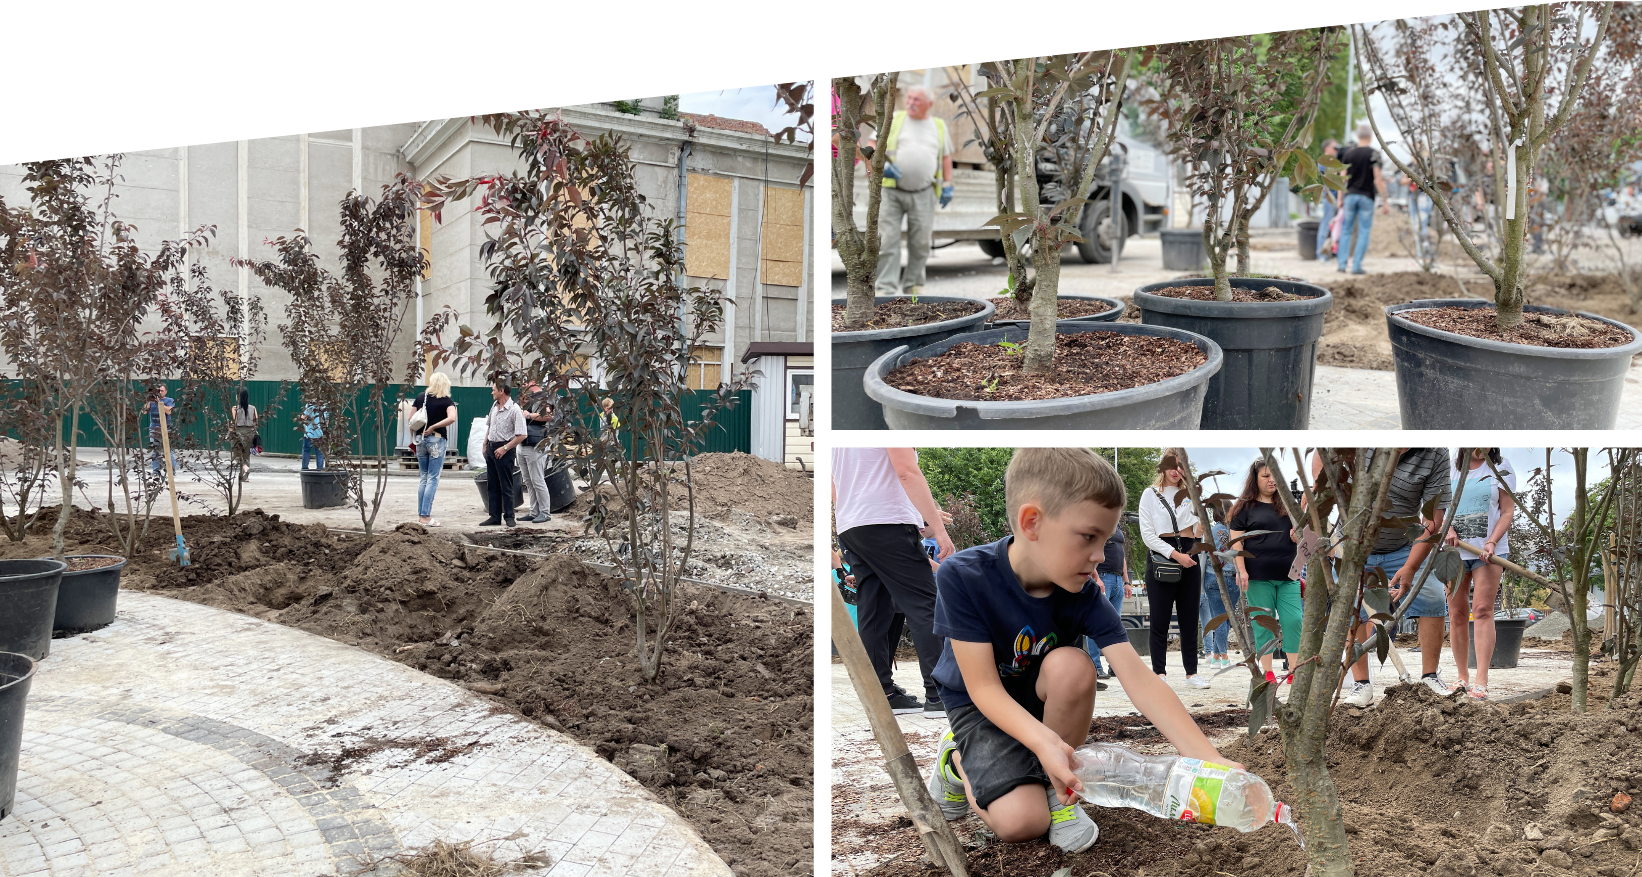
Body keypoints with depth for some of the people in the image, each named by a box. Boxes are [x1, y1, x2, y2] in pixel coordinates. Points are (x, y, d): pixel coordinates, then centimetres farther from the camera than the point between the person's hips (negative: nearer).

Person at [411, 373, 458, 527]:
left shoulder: (420, 397, 5)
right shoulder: (446, 401, -6)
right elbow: (452, 418, -23)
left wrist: (415, 437, 15)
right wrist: (433, 427, -15)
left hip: (420, 439, 4)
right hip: (437, 440, -4)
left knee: (424, 478, 14)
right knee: (433, 479, -1)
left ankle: (421, 514, 15)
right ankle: (426, 516, -5)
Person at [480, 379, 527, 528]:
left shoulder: (514, 410, -14)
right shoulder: (494, 407, 10)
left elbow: (521, 435, -18)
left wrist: (505, 448, -18)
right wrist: (485, 446, 15)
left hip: (504, 450, -8)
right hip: (491, 448, 8)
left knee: (506, 486, -3)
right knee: (492, 485, 10)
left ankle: (509, 517, 4)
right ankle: (495, 517, 15)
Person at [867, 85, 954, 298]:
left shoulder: (938, 126, 13)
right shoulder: (893, 120, 6)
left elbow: (946, 157, 21)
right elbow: (873, 146, 6)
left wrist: (947, 185, 12)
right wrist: (882, 165, -12)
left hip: (923, 194, 2)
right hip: (892, 191, -2)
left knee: (920, 242, 4)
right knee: (887, 240, -6)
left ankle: (914, 285, 19)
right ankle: (886, 289, -4)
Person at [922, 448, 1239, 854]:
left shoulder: (1083, 595, -18)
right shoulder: (962, 578, -28)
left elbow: (1139, 680, -25)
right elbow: (984, 687, -27)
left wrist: (1209, 760, -36)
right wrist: (1044, 741, -45)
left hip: (1041, 697, 4)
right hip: (980, 706, -3)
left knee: (1072, 664, -31)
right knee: (1021, 821, -25)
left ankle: (1056, 787, -8)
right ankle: (959, 758, 7)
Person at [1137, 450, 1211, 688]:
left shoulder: (1191, 493, 13)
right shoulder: (1151, 494, 3)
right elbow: (1147, 535, -5)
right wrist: (1175, 554, -15)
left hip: (1188, 556, 3)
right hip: (1160, 556, -3)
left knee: (1189, 617, 6)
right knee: (1160, 619, 0)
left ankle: (1191, 672, 12)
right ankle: (1159, 672, 6)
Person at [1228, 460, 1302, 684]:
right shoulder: (1245, 507, 4)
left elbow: (1298, 536, 21)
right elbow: (1236, 541, -2)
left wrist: (1298, 537, -4)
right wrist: (1241, 571, -11)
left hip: (1287, 575, 3)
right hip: (1259, 576, -3)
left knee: (1294, 621, -5)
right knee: (1263, 624, 0)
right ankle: (1268, 673, 8)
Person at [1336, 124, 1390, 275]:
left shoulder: (1348, 153, 4)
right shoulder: (1373, 153, -7)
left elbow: (1343, 178, 4)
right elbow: (1378, 179, -10)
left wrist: (1340, 199, 12)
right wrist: (1384, 201, -7)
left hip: (1350, 195, 3)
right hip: (1367, 196, -3)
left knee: (1346, 230, 9)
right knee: (1364, 232, 3)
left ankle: (1342, 264, 5)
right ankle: (1356, 266, 0)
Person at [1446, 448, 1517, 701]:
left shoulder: (1500, 467, 5)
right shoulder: (1450, 469, 10)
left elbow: (1507, 511, 0)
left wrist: (1492, 542, -14)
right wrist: (1447, 529, -10)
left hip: (1488, 550, -2)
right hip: (1454, 549, 3)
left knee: (1483, 610, -13)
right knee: (1457, 614, 3)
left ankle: (1481, 682, -16)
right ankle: (1462, 678, 12)